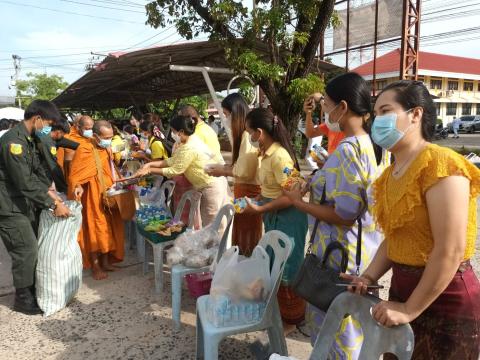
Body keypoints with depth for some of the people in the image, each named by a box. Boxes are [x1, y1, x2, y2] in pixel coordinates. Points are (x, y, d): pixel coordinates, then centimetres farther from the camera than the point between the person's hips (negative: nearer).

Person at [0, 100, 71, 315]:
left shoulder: (28, 140, 10)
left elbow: (37, 173, 14)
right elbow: (26, 182, -25)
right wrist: (53, 205, -21)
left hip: (25, 204, 9)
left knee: (34, 247, 13)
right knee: (27, 250, -5)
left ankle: (33, 290, 28)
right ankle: (24, 300, 12)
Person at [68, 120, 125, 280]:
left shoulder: (107, 148, 7)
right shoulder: (85, 150, -18)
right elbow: (76, 175, -20)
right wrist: (78, 187, -36)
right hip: (93, 196, -8)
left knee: (108, 227, 13)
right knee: (96, 229, 0)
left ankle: (105, 260, 26)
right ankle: (95, 266, 14)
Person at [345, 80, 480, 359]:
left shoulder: (440, 164, -20)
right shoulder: (393, 172, 6)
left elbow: (451, 251, -24)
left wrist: (410, 310, -18)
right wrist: (369, 277, -1)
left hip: (444, 300, -8)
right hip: (403, 287, 8)